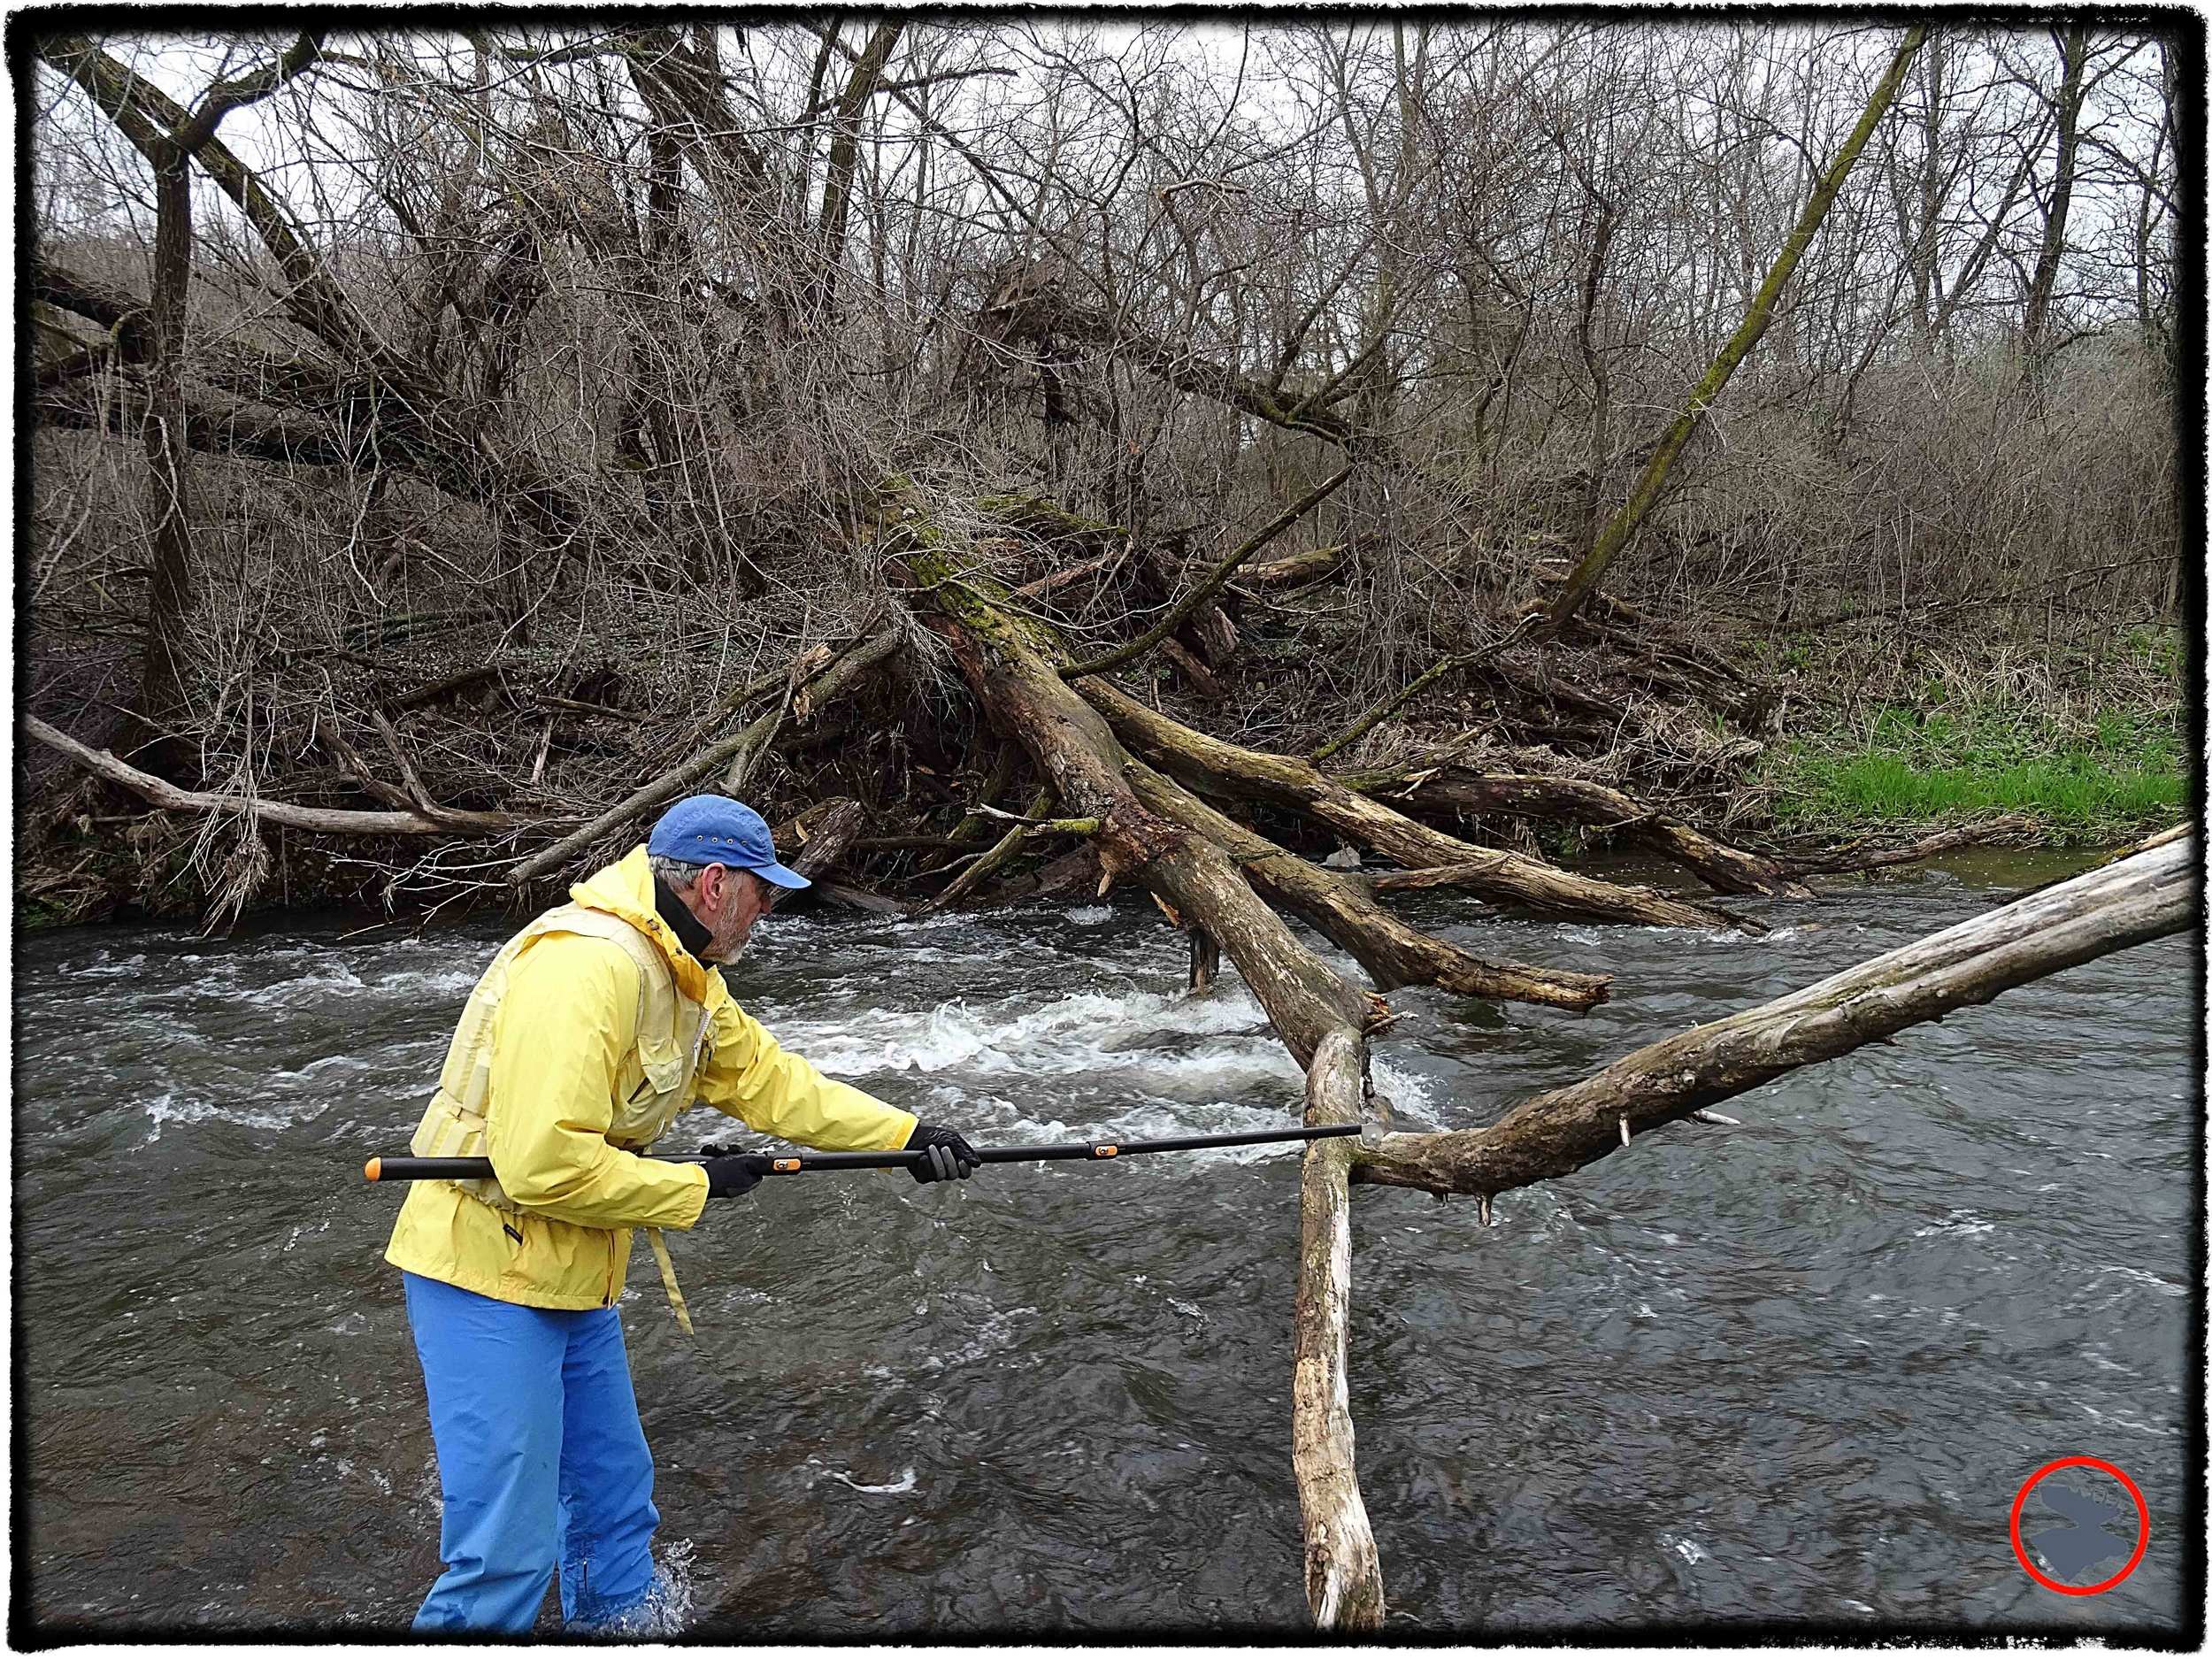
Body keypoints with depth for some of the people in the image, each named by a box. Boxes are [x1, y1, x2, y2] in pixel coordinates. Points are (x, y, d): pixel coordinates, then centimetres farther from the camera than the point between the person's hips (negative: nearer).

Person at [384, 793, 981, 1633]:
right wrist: (694, 1188, -18)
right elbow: (544, 1163, -31)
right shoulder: (585, 964, -27)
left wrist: (905, 1133, 5)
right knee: (508, 1553, -6)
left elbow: (767, 1077, 12)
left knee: (616, 1503, 21)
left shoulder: (687, 977, 8)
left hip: (574, 1279, 10)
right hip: (487, 1274, -10)